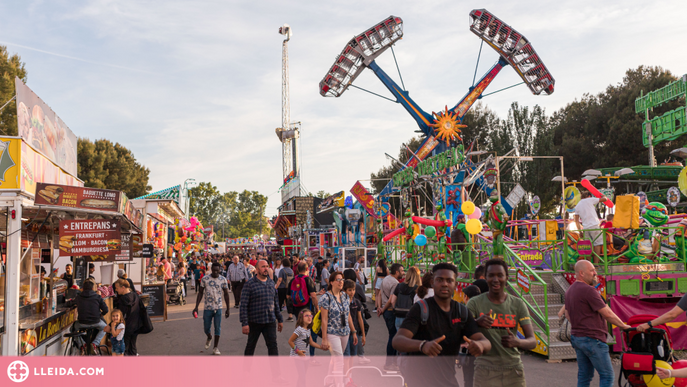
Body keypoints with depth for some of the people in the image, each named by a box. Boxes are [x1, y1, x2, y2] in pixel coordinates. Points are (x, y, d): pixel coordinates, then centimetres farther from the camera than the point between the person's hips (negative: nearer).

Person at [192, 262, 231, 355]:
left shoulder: (223, 280, -1)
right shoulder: (205, 279, -4)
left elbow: (226, 294, 6)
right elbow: (200, 293, 3)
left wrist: (228, 309, 5)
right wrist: (196, 307, -2)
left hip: (218, 307, 0)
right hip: (207, 307, 0)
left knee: (218, 328, -1)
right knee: (206, 328, 7)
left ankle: (215, 347, 12)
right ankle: (209, 338, 40)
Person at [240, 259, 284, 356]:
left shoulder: (271, 282, 9)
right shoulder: (250, 284, -8)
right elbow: (243, 305, -10)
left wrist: (280, 319, 16)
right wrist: (244, 323, -15)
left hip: (270, 322, 4)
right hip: (254, 322, -3)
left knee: (273, 345, -2)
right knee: (250, 345, 12)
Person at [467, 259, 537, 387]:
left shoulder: (518, 304, 3)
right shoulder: (475, 303, -3)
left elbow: (532, 341, -1)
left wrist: (517, 342, -24)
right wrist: (477, 322, -32)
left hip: (514, 370, 2)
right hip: (485, 370, -2)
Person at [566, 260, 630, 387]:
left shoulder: (569, 291, 13)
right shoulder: (588, 290, -18)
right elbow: (607, 314, -14)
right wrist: (623, 325, -1)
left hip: (576, 337, 9)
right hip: (592, 338, -9)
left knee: (584, 376, 13)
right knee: (607, 375, -1)